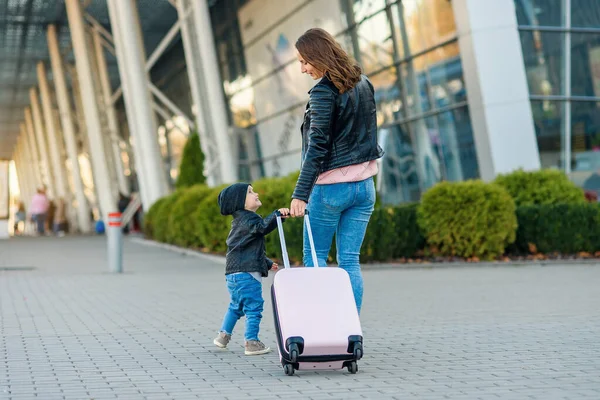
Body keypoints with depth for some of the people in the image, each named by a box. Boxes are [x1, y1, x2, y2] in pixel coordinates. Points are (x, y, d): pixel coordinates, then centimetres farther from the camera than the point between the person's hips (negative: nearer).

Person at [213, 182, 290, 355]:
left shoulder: (241, 220, 23)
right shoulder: (247, 218, -11)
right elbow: (262, 226, -33)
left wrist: (267, 263, 32)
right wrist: (277, 214, -41)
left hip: (234, 273, 11)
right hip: (246, 273, -11)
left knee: (236, 306, 26)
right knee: (253, 307, -5)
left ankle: (224, 335, 33)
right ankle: (252, 342, -2)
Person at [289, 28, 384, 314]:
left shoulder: (324, 91, -13)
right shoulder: (363, 83, 10)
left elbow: (317, 147, -18)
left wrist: (300, 194, -18)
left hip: (331, 186, -7)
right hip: (364, 185, 7)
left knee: (314, 256, 7)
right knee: (350, 260, 7)